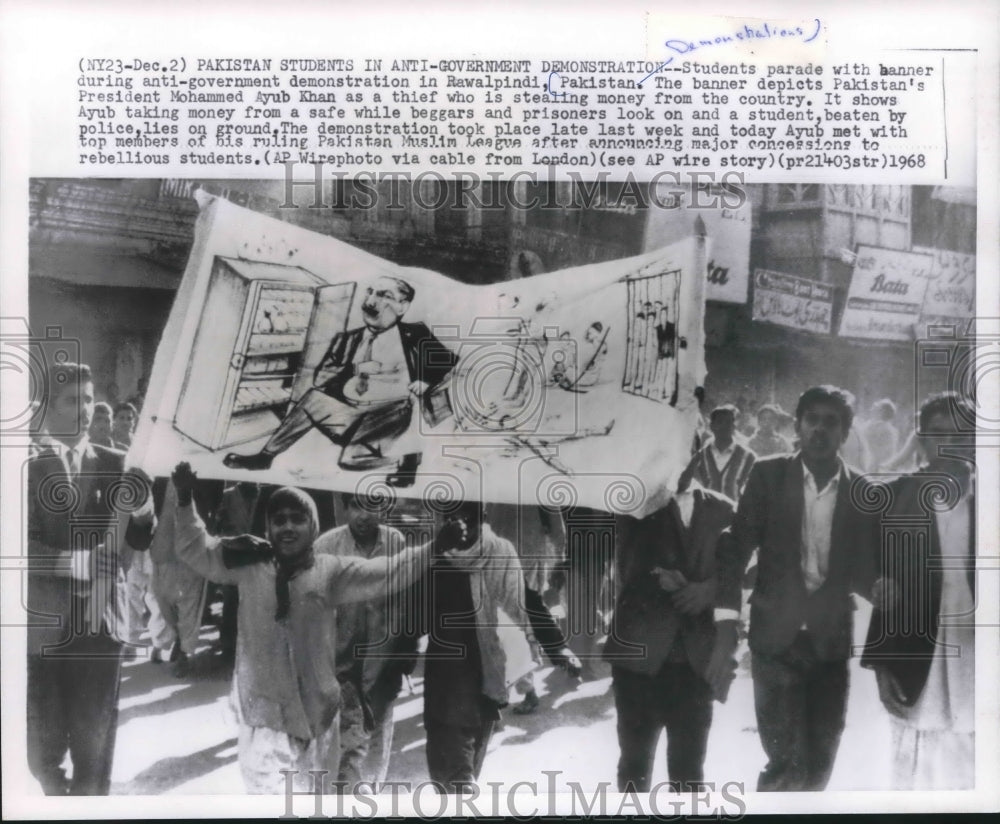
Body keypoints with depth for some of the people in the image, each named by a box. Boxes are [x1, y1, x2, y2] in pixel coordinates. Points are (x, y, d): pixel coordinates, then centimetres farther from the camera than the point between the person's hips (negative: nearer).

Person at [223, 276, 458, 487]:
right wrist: (355, 369, -8)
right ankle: (265, 456, -10)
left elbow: (451, 363, 8)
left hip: (393, 414, -4)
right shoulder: (347, 340, 15)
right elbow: (320, 379, 8)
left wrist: (426, 382, -9)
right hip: (350, 411, 4)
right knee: (314, 399, -21)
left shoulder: (415, 336, 8)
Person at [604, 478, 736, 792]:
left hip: (697, 654, 2)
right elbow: (629, 570, -3)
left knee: (689, 764, 7)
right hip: (640, 649, -1)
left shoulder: (722, 509, 5)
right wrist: (659, 580, -20)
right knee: (635, 759, 8)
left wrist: (708, 589, -11)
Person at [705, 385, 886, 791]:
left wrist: (881, 590, -20)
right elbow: (735, 549, -6)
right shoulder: (767, 475, -3)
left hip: (832, 641, 2)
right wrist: (726, 631, -13)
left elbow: (864, 571, 4)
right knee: (785, 761, -4)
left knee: (819, 765, 10)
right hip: (776, 637, -2)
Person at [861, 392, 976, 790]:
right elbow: (883, 582, 3)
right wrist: (881, 663, 0)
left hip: (977, 667, 1)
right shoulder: (898, 496, 1)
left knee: (973, 779, 7)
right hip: (917, 670, -1)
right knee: (916, 777, 4)